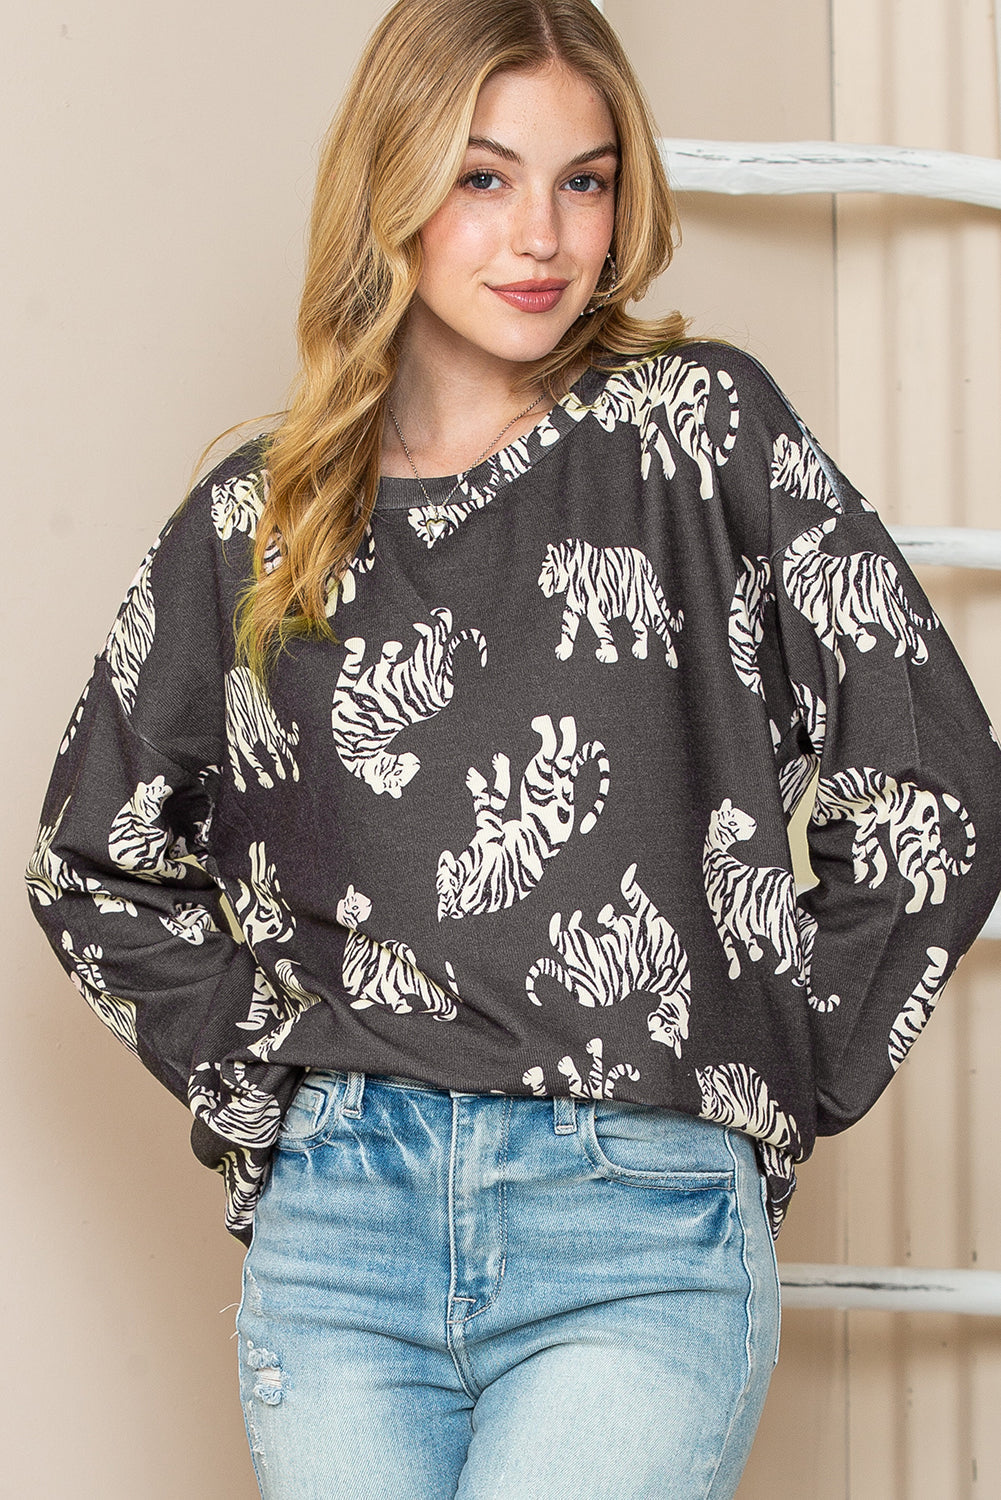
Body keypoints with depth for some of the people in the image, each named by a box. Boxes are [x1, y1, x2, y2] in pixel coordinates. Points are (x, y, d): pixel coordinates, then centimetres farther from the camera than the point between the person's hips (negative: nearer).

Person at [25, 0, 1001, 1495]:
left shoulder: (704, 431, 2)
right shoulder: (258, 521, 9)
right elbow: (93, 855, 20)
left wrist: (781, 1077, 2)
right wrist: (257, 1070, 10)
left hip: (643, 1220, -3)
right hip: (340, 1221, 3)